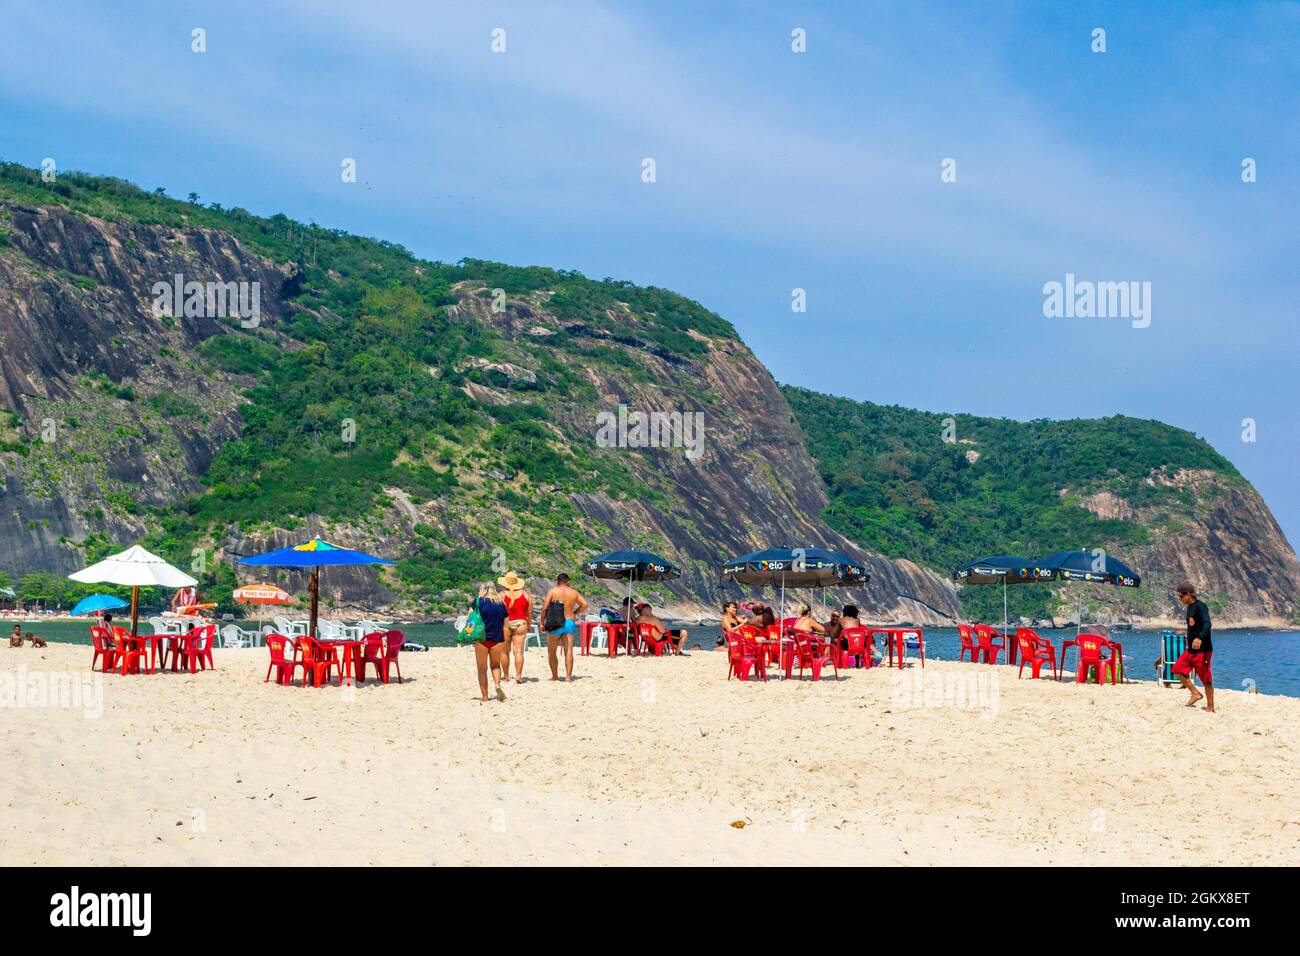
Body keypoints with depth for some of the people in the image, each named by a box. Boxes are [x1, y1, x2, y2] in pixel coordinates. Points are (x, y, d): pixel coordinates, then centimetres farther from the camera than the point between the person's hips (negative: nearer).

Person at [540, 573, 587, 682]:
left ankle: (555, 676, 10)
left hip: (555, 624, -2)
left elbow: (545, 608, -7)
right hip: (570, 623, 2)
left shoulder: (552, 591, -2)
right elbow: (585, 605, 10)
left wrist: (542, 622, 1)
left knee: (552, 651, 10)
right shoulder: (573, 592, 7)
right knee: (569, 651, 3)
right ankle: (568, 675, -2)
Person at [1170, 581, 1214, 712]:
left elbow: (1207, 624, -31)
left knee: (1206, 679, -2)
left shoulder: (1200, 606, -15)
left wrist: (1200, 638, -48)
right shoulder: (1190, 607, 13)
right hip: (1191, 650, 9)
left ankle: (1210, 707, 5)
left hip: (1203, 649, -9)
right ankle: (1196, 694, 5)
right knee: (1178, 668, 1)